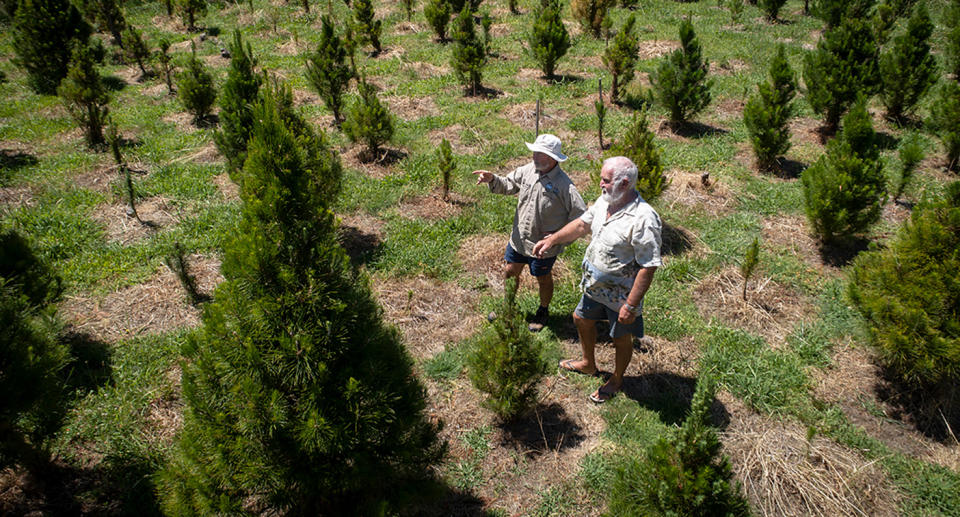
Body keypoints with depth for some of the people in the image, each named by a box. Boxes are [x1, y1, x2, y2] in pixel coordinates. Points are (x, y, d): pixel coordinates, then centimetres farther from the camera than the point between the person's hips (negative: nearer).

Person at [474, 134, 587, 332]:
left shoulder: (564, 185, -24)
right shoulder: (527, 170, -8)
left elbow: (581, 217, -21)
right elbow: (507, 185, 7)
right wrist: (492, 179, -14)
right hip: (519, 238, 5)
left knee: (544, 279, 18)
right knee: (510, 272, 21)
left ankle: (543, 311, 45)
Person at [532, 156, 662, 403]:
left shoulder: (643, 219, -31)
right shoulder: (605, 201, -5)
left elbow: (649, 267, -29)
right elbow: (582, 224, 12)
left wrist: (631, 305, -26)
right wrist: (551, 240, 8)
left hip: (621, 295, -8)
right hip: (594, 285, 8)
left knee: (621, 338, 15)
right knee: (582, 319, 25)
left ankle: (617, 380, 43)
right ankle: (588, 364, 52)